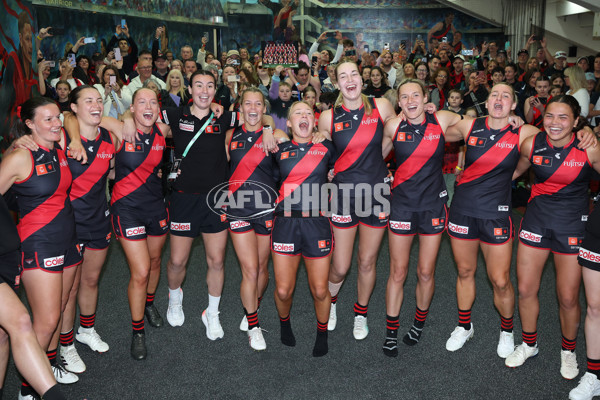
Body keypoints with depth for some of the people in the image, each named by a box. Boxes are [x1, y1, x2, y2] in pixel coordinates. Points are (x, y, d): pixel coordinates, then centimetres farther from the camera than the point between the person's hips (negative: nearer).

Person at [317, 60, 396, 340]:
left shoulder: (381, 107, -3)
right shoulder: (328, 117, -3)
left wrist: (374, 163, 10)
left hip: (376, 191, 1)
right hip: (344, 193, 0)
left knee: (367, 262, 11)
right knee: (340, 267, 3)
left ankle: (361, 313, 36)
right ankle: (330, 302, 38)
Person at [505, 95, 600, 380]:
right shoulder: (531, 144, -8)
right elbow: (517, 170, 11)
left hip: (572, 225, -2)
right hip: (536, 219, 2)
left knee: (568, 298, 5)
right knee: (526, 290, 8)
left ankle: (568, 351, 34)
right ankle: (529, 344, 33)